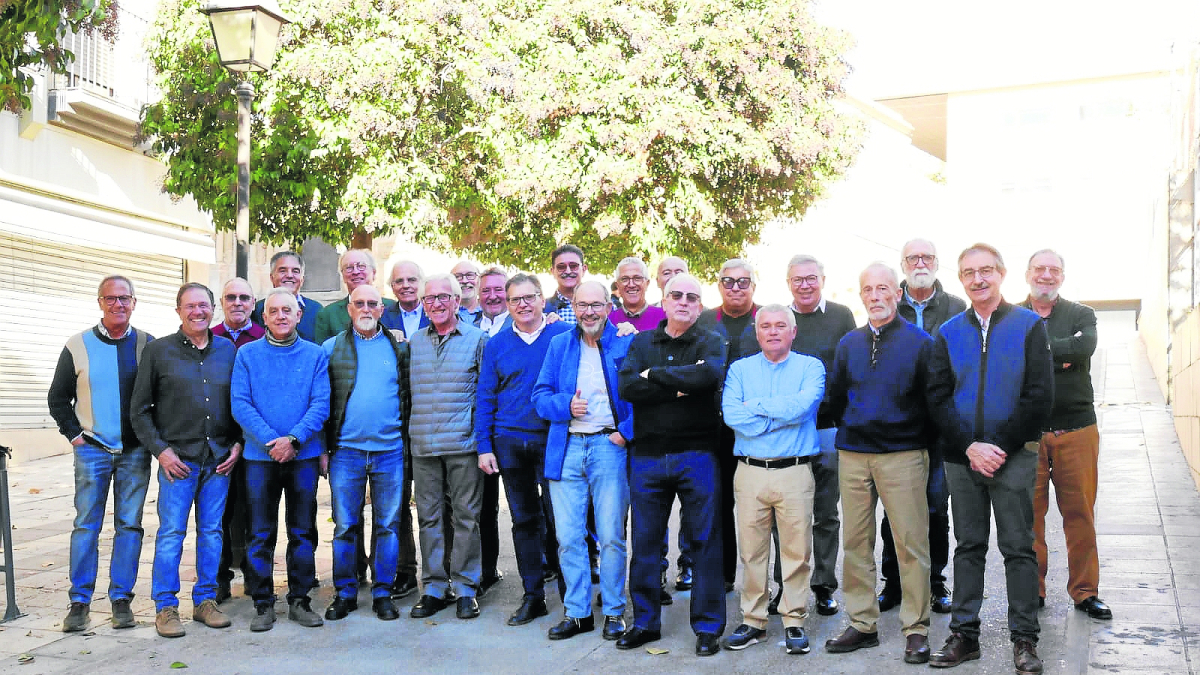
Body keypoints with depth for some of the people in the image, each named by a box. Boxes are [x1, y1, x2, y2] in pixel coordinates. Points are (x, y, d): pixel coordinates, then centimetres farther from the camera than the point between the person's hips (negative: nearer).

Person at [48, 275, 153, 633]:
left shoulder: (148, 345, 3)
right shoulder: (78, 346, 4)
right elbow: (58, 398, 11)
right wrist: (74, 433, 2)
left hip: (136, 451, 0)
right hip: (92, 450, 0)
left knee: (129, 525, 3)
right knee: (86, 525, 0)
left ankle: (121, 600, 11)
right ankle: (79, 602, 8)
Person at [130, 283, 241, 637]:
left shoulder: (229, 351, 9)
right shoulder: (158, 351, 2)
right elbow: (139, 410, 3)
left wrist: (238, 443, 3)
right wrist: (160, 449, -6)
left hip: (220, 460, 3)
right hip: (177, 459, -3)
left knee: (212, 531, 8)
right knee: (171, 533, -1)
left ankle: (205, 600, 19)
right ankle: (166, 607, 9)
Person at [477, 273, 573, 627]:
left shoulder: (565, 335, 1)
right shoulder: (496, 344, 9)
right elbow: (485, 397, 9)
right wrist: (484, 446, 3)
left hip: (553, 439, -3)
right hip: (510, 442, 3)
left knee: (557, 518, -3)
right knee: (524, 520, 9)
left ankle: (571, 594, 11)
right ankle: (533, 596, 18)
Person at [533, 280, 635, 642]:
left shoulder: (627, 344, 2)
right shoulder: (559, 345, 12)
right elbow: (540, 395, 9)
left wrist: (626, 432, -10)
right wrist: (566, 406, -9)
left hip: (609, 447, -3)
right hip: (566, 449, 3)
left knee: (611, 536, 1)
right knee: (568, 536, 5)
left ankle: (614, 612, 14)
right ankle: (576, 612, 16)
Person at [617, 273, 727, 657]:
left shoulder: (710, 343, 2)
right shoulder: (642, 343, 9)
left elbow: (710, 374, -22)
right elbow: (627, 387, -7)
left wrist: (655, 374, -13)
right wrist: (680, 387, -14)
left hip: (696, 455, -2)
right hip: (647, 454, 3)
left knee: (704, 539, 3)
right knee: (645, 540, 9)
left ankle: (708, 626, 14)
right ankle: (645, 622, 23)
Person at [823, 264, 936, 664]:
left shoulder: (920, 342, -1)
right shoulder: (849, 343, 11)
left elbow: (934, 400, 1)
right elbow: (836, 397, 18)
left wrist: (920, 440, 2)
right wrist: (855, 429, 13)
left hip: (903, 455, -4)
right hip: (853, 455, 4)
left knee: (911, 543, -2)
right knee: (855, 541, 8)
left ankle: (916, 629, 8)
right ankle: (862, 624, 18)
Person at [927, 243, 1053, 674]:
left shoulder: (1028, 325, 1)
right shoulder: (948, 333, 8)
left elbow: (1039, 395, -5)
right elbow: (938, 399, 3)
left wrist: (1000, 447, -11)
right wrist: (970, 447, -10)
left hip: (1014, 456, -2)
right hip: (961, 458, 3)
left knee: (1019, 548, 3)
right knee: (968, 547, 10)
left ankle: (1024, 639, 13)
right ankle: (964, 635, 17)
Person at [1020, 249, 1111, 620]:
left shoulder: (1081, 315, 10)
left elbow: (1085, 347, -12)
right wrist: (1059, 356, -14)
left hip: (1077, 429, 1)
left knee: (1080, 513, 4)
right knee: (1029, 514, 2)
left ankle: (1084, 591, 16)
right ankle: (1032, 590, 14)